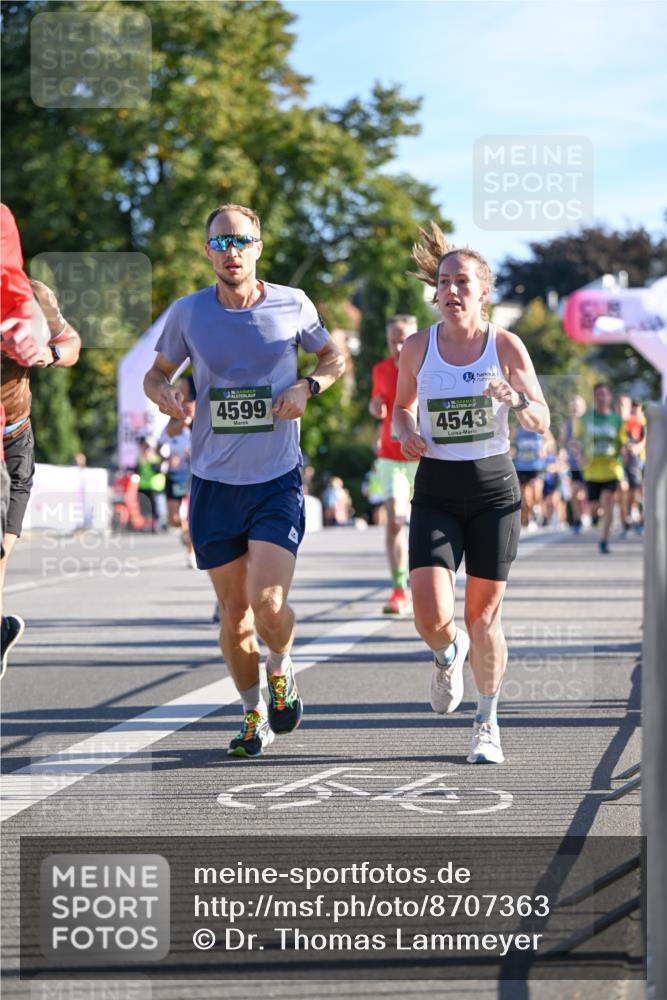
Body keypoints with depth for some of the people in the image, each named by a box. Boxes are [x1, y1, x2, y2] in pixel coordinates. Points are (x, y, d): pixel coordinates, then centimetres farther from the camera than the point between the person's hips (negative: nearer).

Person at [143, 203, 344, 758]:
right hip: (214, 482, 2)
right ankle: (255, 716, 26)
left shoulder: (293, 305, -3)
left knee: (268, 603, -15)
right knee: (234, 610, 7)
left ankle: (282, 670, 19)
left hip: (278, 481, -2)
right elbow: (157, 373, 13)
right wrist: (165, 394, -11)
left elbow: (334, 356, 14)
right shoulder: (188, 312, -1)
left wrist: (307, 386, -7)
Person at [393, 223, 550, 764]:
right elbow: (401, 406, 16)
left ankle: (488, 723, 25)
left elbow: (542, 423, -3)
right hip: (436, 490, 1)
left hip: (494, 487, -1)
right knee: (431, 617, -13)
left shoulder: (506, 346, -5)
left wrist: (516, 398, -24)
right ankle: (449, 655, 25)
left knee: (483, 615, 3)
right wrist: (407, 435, -6)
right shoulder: (418, 348, -1)